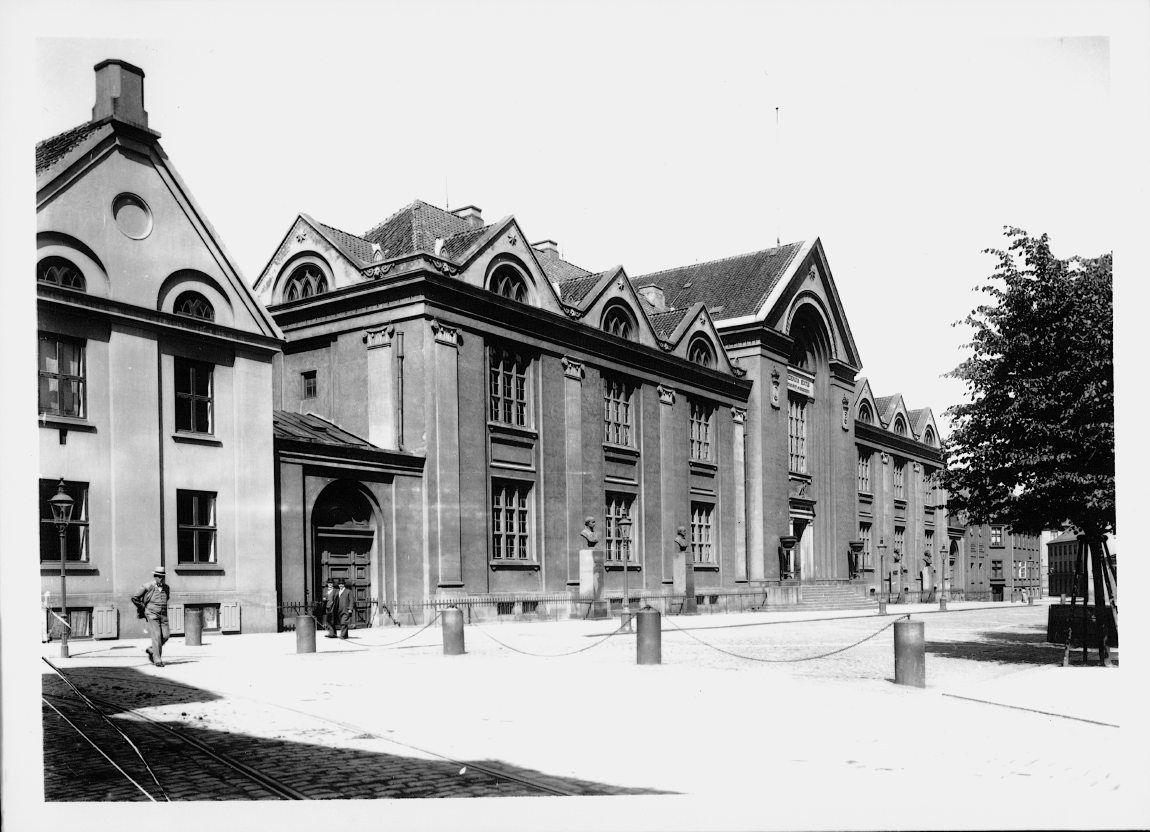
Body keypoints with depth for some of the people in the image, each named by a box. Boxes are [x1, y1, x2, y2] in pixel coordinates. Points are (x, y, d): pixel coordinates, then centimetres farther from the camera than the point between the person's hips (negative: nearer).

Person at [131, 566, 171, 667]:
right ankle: (157, 659, -6)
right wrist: (143, 608, 6)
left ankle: (151, 650, 21)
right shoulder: (147, 587, -5)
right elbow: (134, 598, 1)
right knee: (157, 636, -12)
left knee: (165, 635, -4)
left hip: (163, 616, 5)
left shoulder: (166, 588, 10)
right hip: (152, 615, -5)